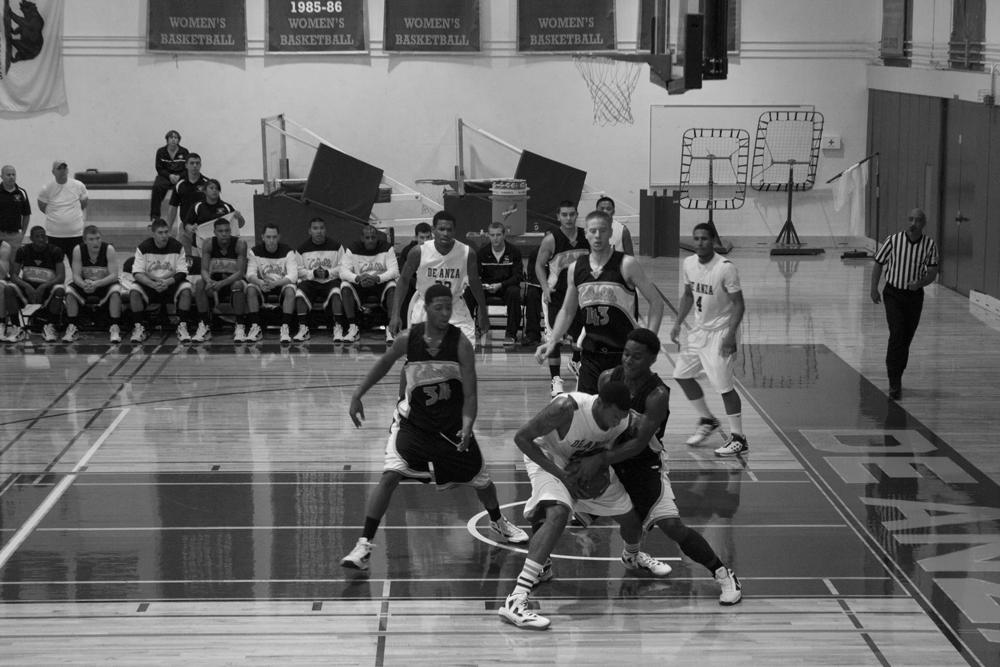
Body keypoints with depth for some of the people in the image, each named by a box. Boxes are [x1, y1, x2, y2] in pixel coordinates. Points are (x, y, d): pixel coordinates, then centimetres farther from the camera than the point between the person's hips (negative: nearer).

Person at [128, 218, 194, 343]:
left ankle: (182, 327, -24)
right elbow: (137, 273, -11)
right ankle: (139, 328, -19)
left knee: (186, 288, -29)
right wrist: (153, 284, -29)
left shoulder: (177, 247, -5)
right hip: (148, 283, 0)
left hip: (171, 283, 0)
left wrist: (168, 282, -28)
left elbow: (182, 272, -8)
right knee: (134, 290, -29)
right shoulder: (143, 248, -6)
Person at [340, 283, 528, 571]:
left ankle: (498, 522, 47)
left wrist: (467, 427, -34)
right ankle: (364, 545, -16)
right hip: (413, 422, -1)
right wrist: (357, 395, 3)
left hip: (453, 424, 1)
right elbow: (385, 363, 5)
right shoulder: (408, 338, -16)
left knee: (480, 479, 14)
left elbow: (470, 394, -18)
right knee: (390, 476, -20)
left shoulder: (460, 343, -20)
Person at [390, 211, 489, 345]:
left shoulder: (467, 253, -16)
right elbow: (404, 280, -5)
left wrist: (483, 314, 10)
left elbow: (474, 283, 2)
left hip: (455, 308, 1)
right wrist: (395, 315, -10)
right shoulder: (419, 252, -19)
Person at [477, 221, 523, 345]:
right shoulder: (482, 252, 3)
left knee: (514, 292, -37)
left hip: (507, 285, -2)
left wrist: (500, 285, -23)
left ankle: (511, 334, -30)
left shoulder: (514, 251, -4)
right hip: (486, 286, 2)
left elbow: (518, 276, -8)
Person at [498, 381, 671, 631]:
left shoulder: (622, 422, -21)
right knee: (557, 515, -33)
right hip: (548, 458, -6)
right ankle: (515, 601, -39)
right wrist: (560, 474, -30)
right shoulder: (566, 408, -38)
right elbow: (521, 437, -29)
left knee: (631, 516, 10)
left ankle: (632, 556, 51)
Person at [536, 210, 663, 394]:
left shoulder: (626, 265, -9)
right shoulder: (576, 268, 4)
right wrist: (551, 342, 4)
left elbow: (656, 302, -6)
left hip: (624, 353, -4)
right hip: (591, 354, 4)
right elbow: (567, 311, 17)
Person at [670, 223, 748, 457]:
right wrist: (678, 323, 9)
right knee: (681, 374, 12)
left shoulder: (726, 268, -21)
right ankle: (707, 420, 30)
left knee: (724, 385, -8)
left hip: (721, 332, -8)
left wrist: (731, 334, -26)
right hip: (699, 330, 8)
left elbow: (739, 304, -18)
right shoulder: (688, 264, 0)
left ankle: (738, 439, 1)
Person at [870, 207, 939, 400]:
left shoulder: (930, 245, -7)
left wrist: (920, 283, -23)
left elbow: (932, 273, -3)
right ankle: (895, 384, -15)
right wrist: (874, 289, -1)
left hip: (915, 296, 2)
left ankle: (896, 379, 26)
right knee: (897, 335, -16)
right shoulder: (893, 240, -11)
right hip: (893, 294, -2)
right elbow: (878, 263, 1)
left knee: (906, 340, 9)